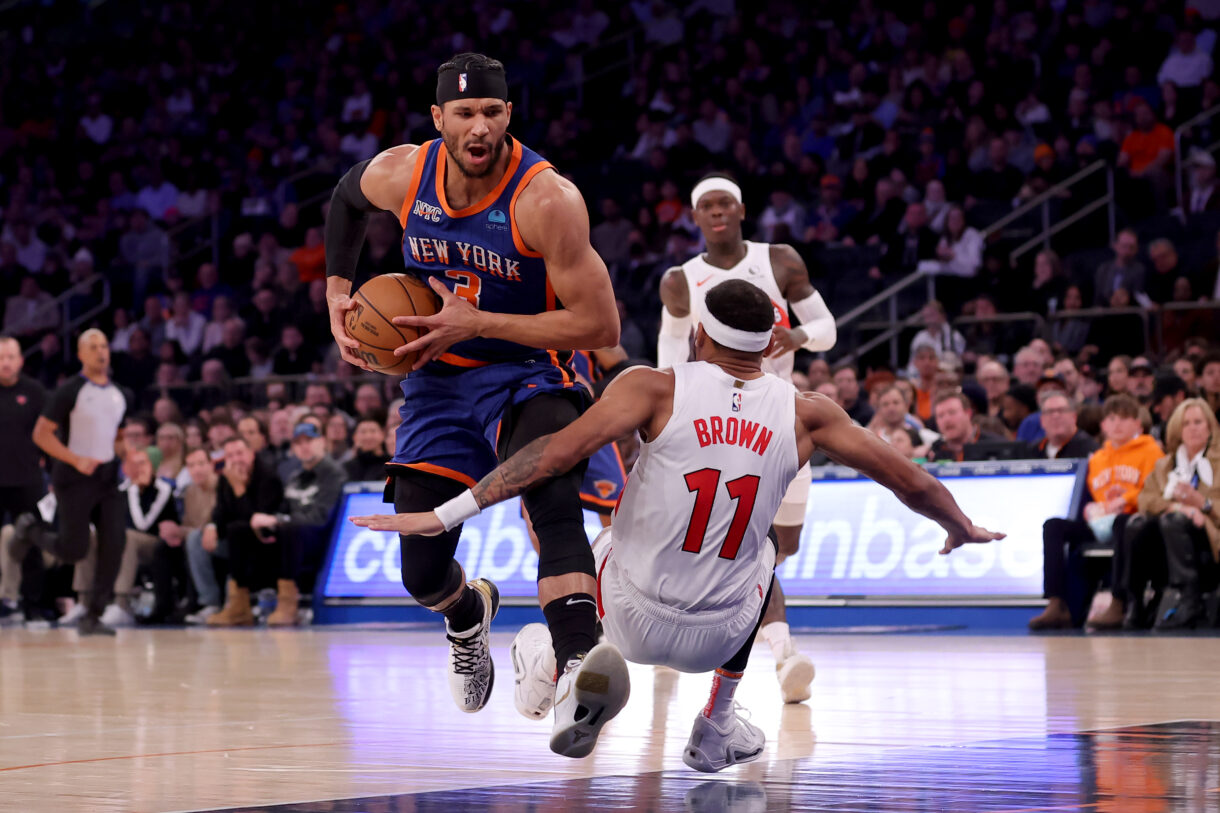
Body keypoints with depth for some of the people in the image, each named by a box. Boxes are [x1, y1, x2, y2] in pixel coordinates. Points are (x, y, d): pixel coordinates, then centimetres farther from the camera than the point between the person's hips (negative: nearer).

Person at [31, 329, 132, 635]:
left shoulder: (122, 395, 10)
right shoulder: (69, 392, -9)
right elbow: (41, 434, -11)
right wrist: (76, 460, -20)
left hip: (107, 478, 5)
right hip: (74, 480, -5)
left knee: (114, 544, -8)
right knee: (74, 549, -8)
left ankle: (92, 616, -1)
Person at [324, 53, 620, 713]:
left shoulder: (546, 199, -26)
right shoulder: (400, 175, -12)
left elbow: (600, 325, -25)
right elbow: (346, 198, 15)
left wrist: (475, 323, -27)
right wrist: (337, 291, 3)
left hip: (526, 371, -4)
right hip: (438, 380, 4)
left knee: (553, 496, -37)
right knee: (422, 574, 5)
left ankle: (578, 659, -49)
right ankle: (467, 615, 43)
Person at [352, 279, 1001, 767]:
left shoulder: (656, 389, -12)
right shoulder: (805, 416, -5)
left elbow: (555, 454, -21)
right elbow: (909, 481, 6)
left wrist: (444, 516, -19)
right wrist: (962, 528, 26)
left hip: (631, 616, -2)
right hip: (717, 636, 2)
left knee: (597, 536, 33)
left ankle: (570, 676, 6)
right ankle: (716, 731, 34)